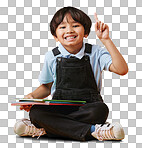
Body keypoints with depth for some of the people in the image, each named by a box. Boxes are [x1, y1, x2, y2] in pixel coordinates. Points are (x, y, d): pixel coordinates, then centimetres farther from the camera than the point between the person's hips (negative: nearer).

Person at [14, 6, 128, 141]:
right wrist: (31, 96, -2)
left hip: (88, 107, -2)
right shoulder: (51, 57, 6)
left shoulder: (95, 53, 1)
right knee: (35, 112, -28)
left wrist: (105, 40, -15)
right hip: (60, 107, 2)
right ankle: (91, 130, -29)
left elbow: (122, 70, -14)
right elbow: (46, 87, 19)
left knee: (100, 110, -35)